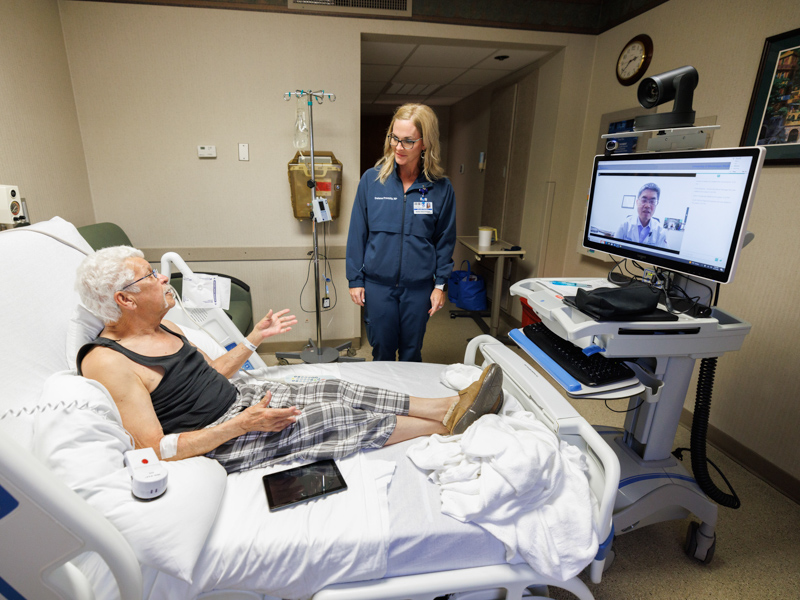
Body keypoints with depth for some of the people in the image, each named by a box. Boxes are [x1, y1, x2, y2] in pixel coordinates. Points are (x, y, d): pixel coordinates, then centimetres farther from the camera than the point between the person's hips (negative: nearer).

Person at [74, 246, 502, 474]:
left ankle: (451, 405, -6)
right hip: (217, 442, -8)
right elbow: (155, 449, -21)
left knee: (336, 392, -8)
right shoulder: (108, 362, -18)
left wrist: (256, 337, 13)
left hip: (240, 398, 8)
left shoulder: (161, 326, 9)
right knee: (337, 417, -17)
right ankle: (447, 424, -4)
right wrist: (241, 425, -26)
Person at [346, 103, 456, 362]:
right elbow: (357, 233, 1)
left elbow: (445, 240, 3)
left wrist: (440, 284, 0)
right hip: (377, 284, 0)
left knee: (411, 353, 15)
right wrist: (355, 280, 0)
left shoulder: (441, 188, -4)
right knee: (382, 351, 13)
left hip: (419, 287, 0)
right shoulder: (371, 180, -3)